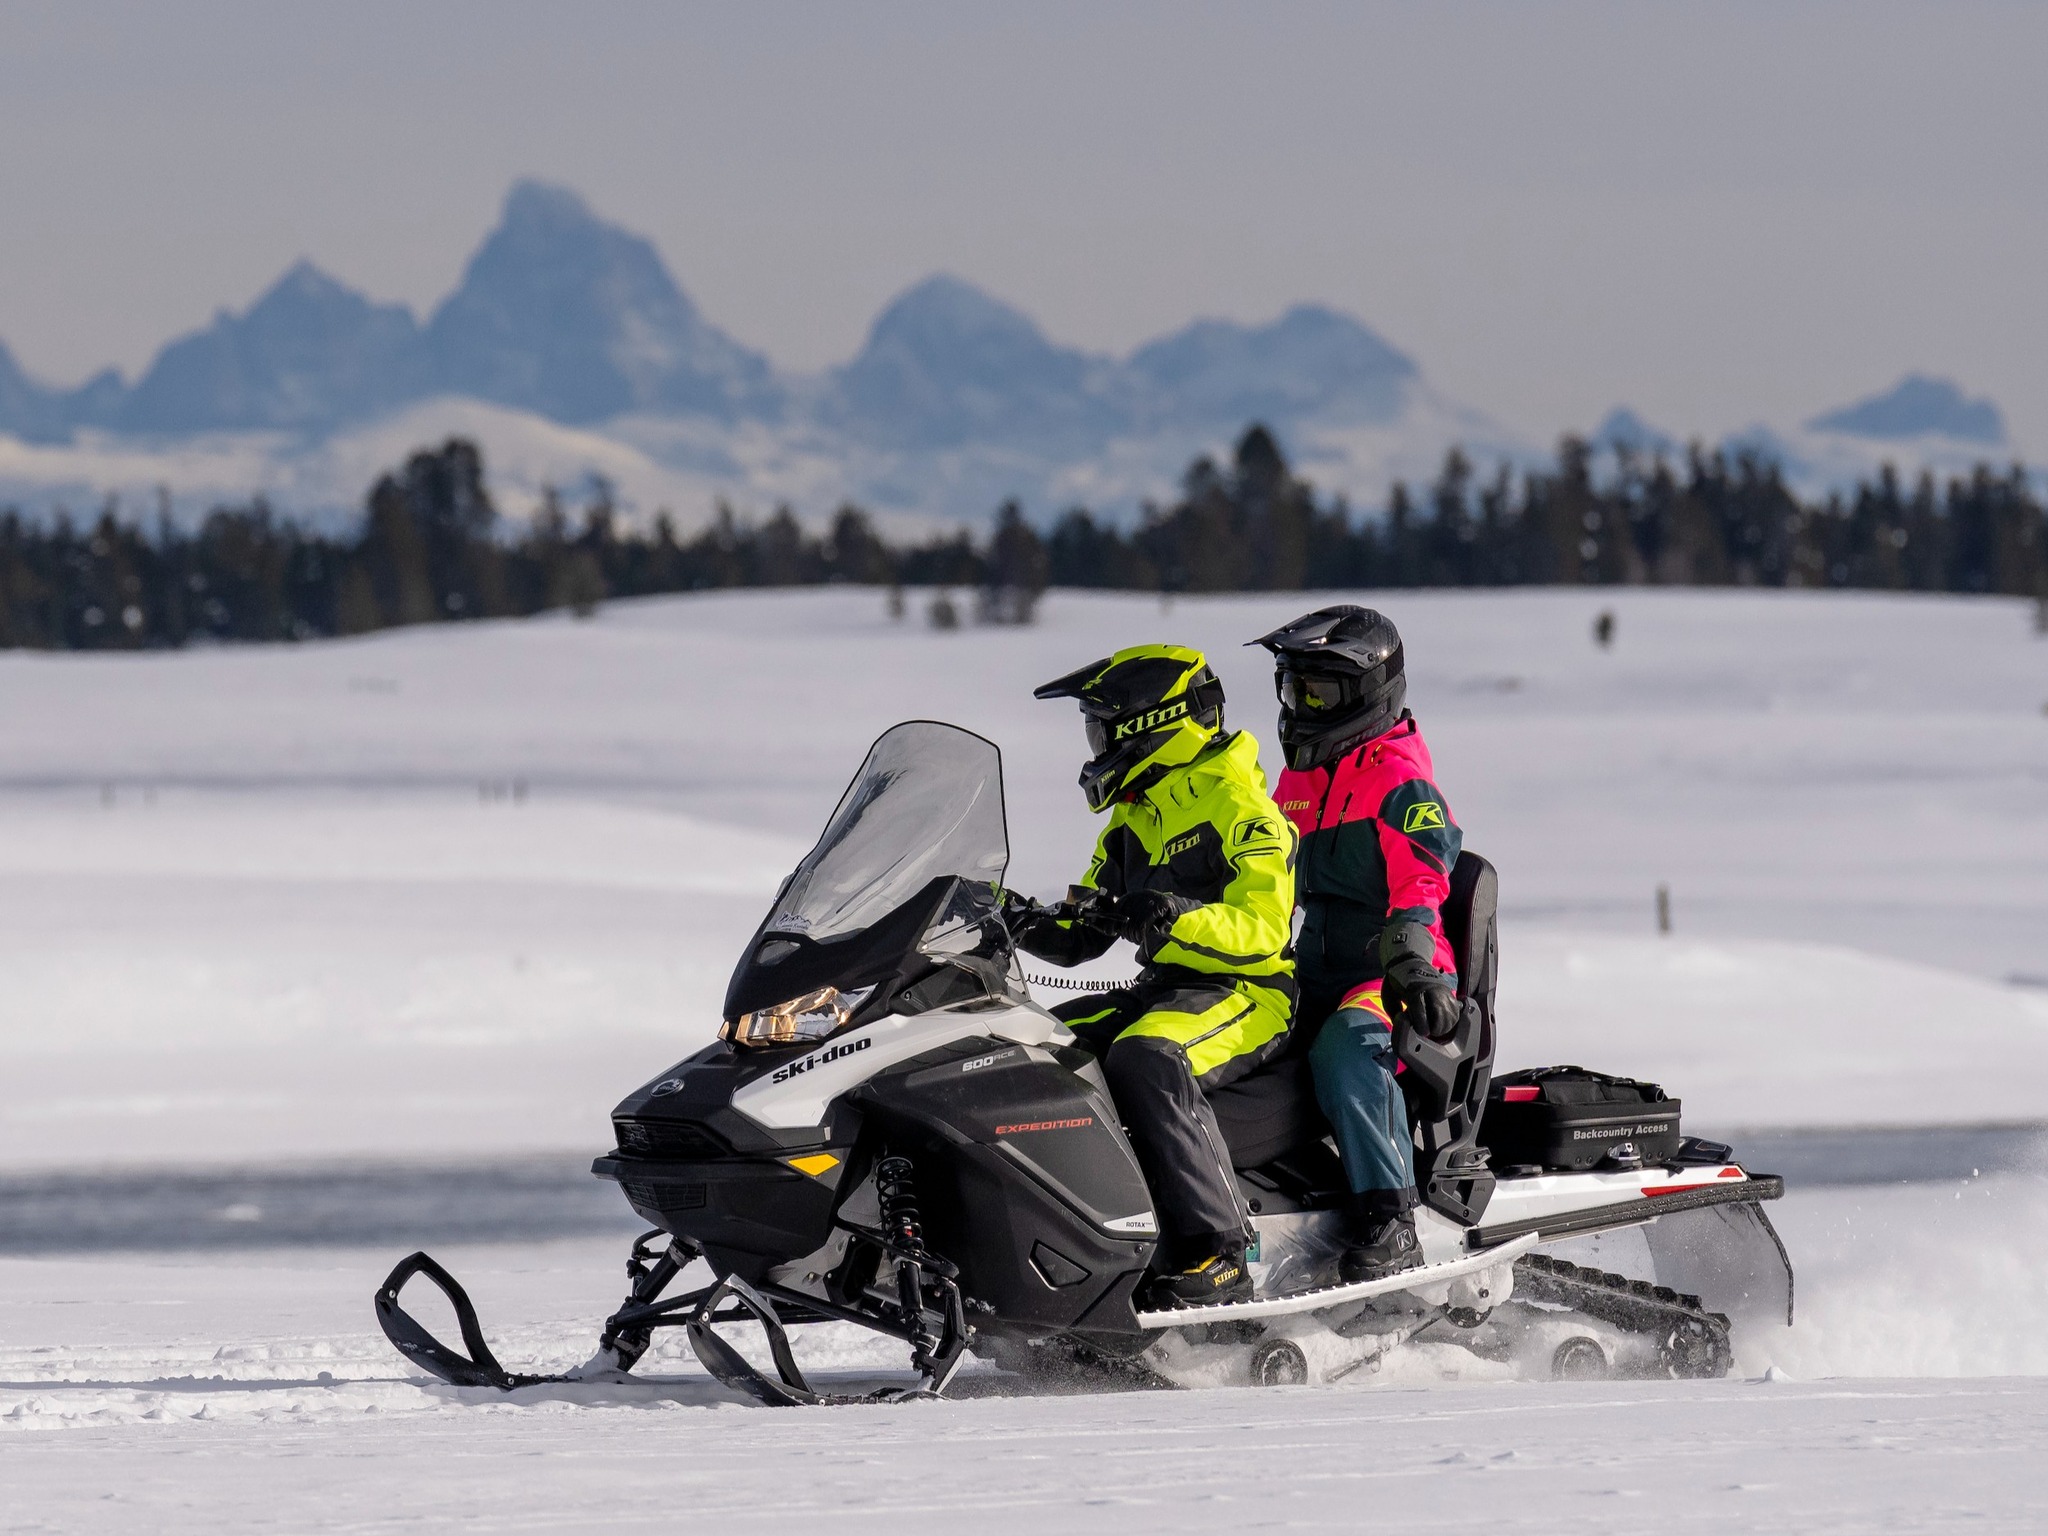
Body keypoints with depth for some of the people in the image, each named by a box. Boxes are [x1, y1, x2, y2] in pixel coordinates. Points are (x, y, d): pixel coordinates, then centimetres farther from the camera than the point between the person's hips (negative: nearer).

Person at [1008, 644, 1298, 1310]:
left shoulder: (1238, 811, -10)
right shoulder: (1136, 818, 18)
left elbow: (1263, 929, -22)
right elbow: (1082, 934, 19)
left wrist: (1170, 921, -36)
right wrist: (1029, 924, -2)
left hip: (1249, 993, -9)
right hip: (1162, 988, 9)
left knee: (1145, 1060, -37)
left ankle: (1215, 1256, -39)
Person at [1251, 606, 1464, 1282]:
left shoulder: (1400, 778, -8)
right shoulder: (1298, 779, 20)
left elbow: (1422, 882, -22)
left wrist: (1411, 967, -37)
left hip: (1397, 979, -9)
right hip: (1318, 975, 9)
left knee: (1348, 1049, -38)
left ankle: (1389, 1224, -43)